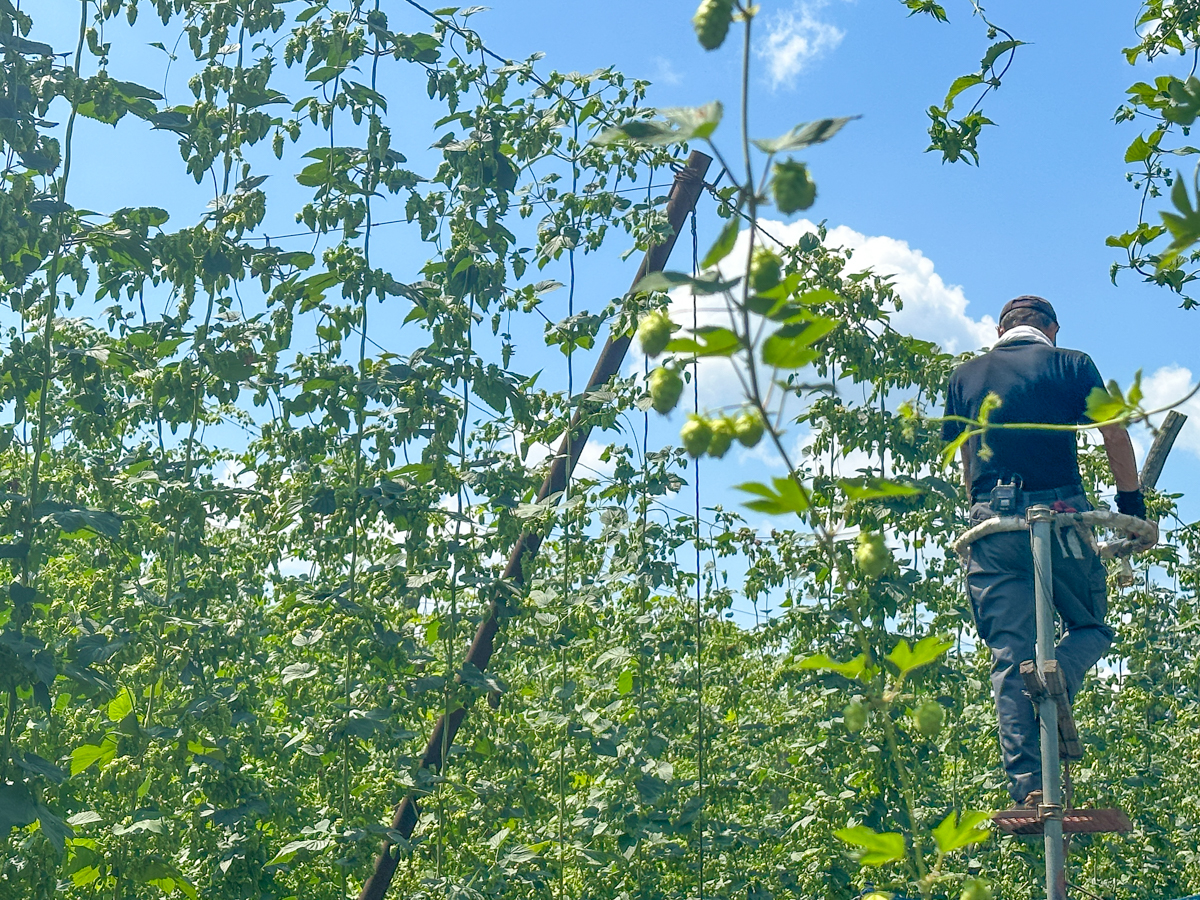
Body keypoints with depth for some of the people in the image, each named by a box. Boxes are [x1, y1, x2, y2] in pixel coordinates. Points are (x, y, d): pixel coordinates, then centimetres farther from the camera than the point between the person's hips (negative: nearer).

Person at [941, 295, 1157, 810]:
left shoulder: (965, 376, 15)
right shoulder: (1071, 364, 7)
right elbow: (1116, 437, 3)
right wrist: (1131, 503, 13)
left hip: (993, 522, 2)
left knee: (1009, 656, 3)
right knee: (1090, 625, 17)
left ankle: (1027, 783, -6)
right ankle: (1059, 679, -16)